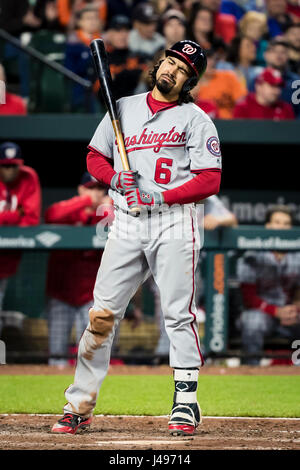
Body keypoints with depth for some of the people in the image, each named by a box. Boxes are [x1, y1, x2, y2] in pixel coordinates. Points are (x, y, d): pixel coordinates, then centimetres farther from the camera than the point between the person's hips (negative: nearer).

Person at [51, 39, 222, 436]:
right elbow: (95, 158, 19)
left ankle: (186, 403, 1)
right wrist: (116, 179, -3)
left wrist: (161, 197, -16)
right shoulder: (123, 108, 15)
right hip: (126, 225, 3)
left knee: (178, 313, -7)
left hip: (174, 222, -3)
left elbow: (210, 181, -5)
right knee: (102, 314, 0)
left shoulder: (196, 120, 3)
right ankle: (79, 406, 5)